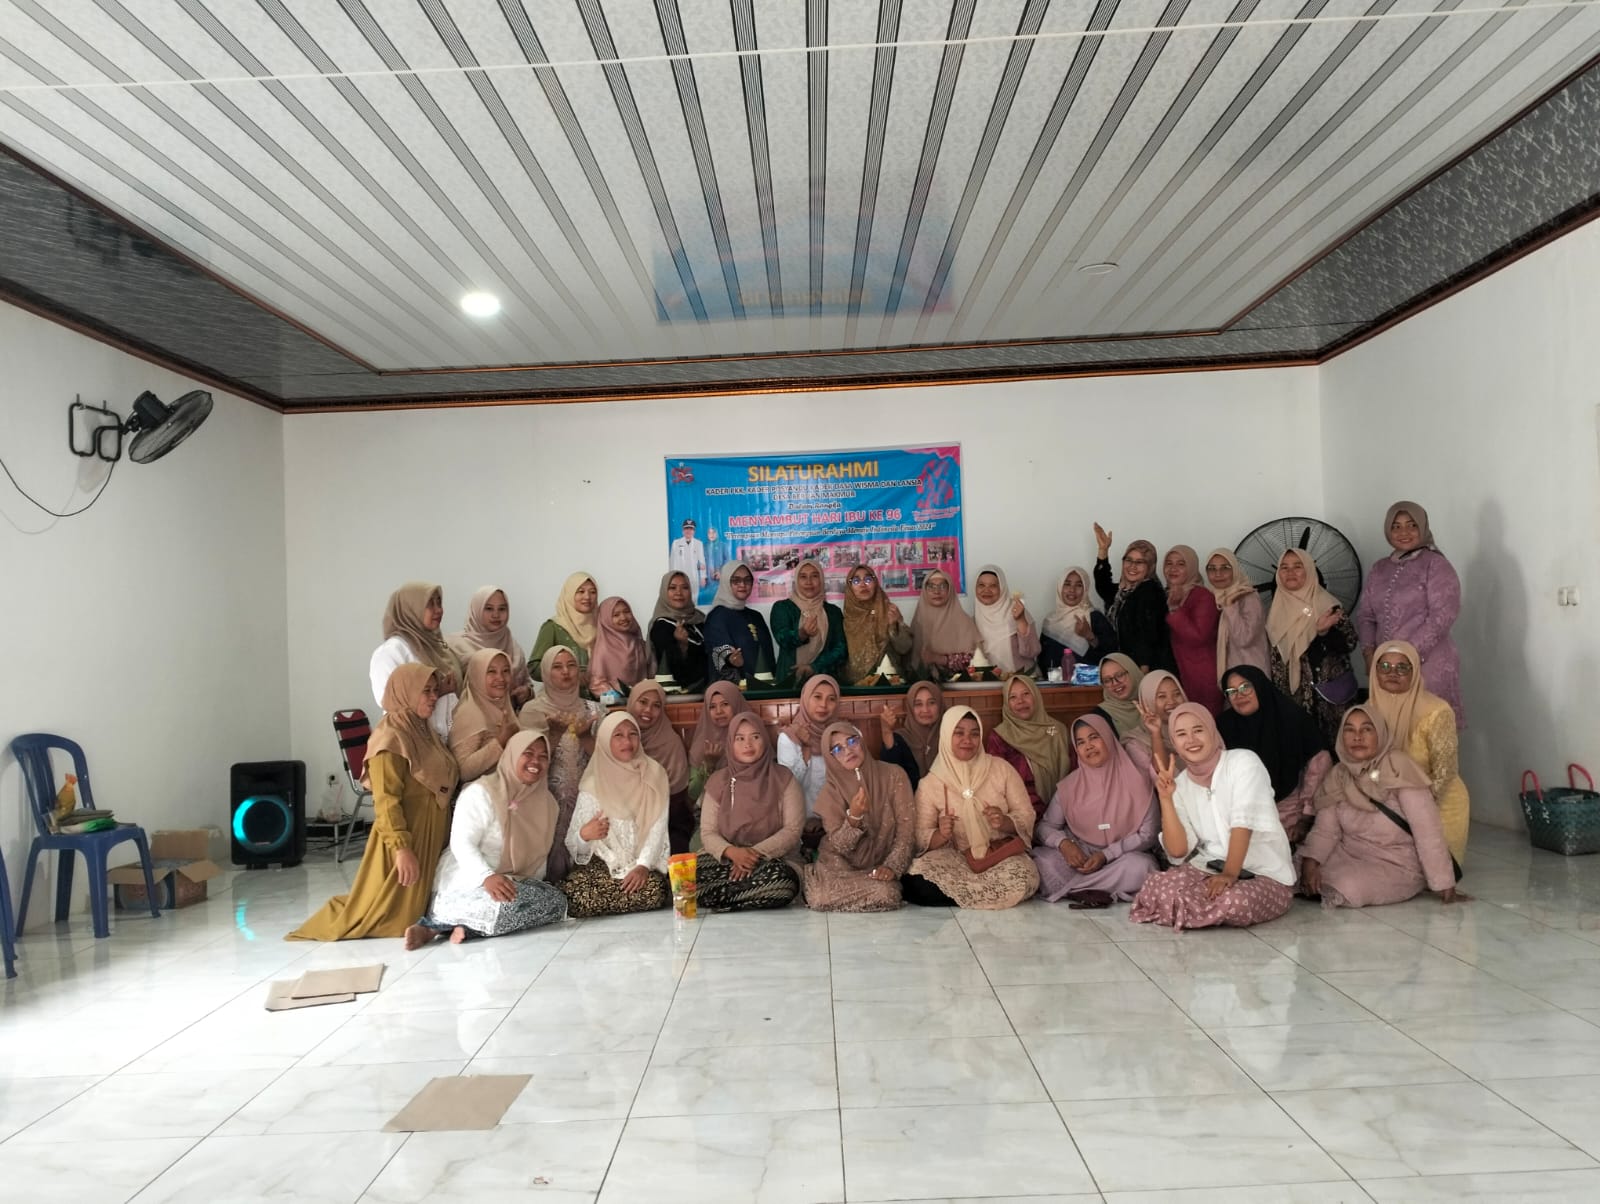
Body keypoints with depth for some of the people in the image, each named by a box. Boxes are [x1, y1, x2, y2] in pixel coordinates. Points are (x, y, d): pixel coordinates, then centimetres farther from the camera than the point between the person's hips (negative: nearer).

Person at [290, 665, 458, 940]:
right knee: (394, 917, 2)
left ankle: (352, 909, 33)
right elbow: (386, 801, -21)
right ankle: (341, 919, 23)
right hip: (406, 835, -9)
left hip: (432, 835, 9)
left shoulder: (424, 730, 11)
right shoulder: (390, 738, -17)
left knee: (417, 908, 18)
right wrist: (401, 847, -25)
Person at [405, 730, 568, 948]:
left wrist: (534, 884, -3)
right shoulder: (481, 792, -12)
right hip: (468, 879, -8)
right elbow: (461, 843, -20)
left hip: (513, 881, 8)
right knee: (520, 902, -31)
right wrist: (487, 877, -35)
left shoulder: (547, 801, 8)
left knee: (555, 902, -18)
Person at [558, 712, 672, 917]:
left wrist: (643, 865, -20)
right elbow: (573, 845, -1)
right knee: (577, 896, -29)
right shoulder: (593, 785, 0)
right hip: (600, 863, 0)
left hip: (641, 864, 0)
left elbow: (657, 829, -5)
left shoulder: (654, 775, 3)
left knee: (653, 891, -32)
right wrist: (583, 835, -24)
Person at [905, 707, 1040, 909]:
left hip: (1002, 853, 1)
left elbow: (1027, 816, 3)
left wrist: (1005, 822, -19)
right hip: (955, 857, 0)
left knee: (1022, 881, -35)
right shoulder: (930, 783, 0)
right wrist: (941, 835, -23)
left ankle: (957, 893, -5)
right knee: (917, 882, -32)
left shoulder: (1001, 769, 2)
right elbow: (921, 839, -1)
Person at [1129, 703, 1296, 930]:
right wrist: (1166, 798, -12)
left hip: (1266, 875, -3)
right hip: (1210, 868, 3)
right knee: (1160, 887, -28)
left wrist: (1230, 874, -30)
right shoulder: (1181, 783, 6)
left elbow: (1243, 823, -19)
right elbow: (1178, 850, -3)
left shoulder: (1243, 762, -7)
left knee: (1236, 901, -38)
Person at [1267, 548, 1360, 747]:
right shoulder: (1275, 611, 6)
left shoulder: (1328, 604, -2)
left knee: (1332, 744, 0)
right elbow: (1275, 657, 8)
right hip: (1293, 696, 2)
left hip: (1329, 692, -2)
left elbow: (1349, 643, -7)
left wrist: (1324, 631, -25)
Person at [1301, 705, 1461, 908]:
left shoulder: (1398, 770, -19)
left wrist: (1444, 885, -22)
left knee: (1350, 889, -31)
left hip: (1397, 865, -5)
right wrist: (1310, 860, -23)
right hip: (1350, 855, 5)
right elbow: (1325, 829, -5)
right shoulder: (1337, 776, -1)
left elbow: (1427, 831, -21)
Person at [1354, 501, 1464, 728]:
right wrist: (1369, 652, -4)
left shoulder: (1435, 565, -4)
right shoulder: (1378, 570, 14)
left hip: (1427, 665, -5)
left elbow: (1442, 616, -13)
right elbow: (1365, 614, 13)